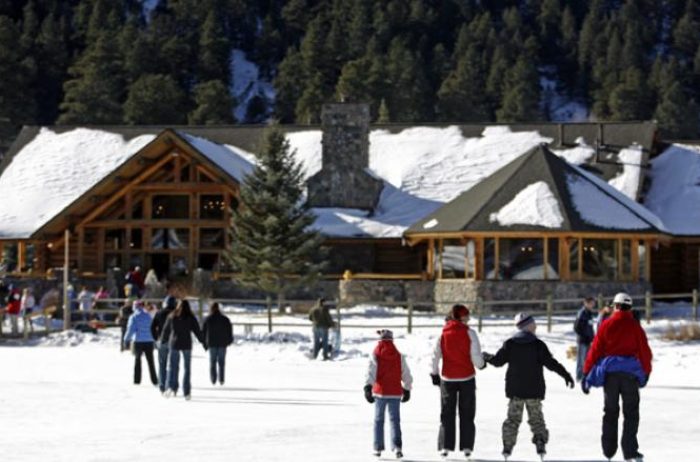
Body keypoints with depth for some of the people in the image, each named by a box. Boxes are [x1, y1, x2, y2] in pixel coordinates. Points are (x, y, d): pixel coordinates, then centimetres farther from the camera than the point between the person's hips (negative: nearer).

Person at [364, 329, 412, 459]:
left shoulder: (375, 355, -4)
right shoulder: (399, 356, 4)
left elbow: (370, 372, -13)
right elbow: (406, 375, 10)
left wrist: (368, 388, -16)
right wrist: (407, 389, 21)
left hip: (380, 392, -2)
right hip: (395, 393, 2)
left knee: (378, 420, 9)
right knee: (395, 420, 4)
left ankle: (378, 448, 11)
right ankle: (397, 446, -12)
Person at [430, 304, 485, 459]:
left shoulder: (443, 334, -1)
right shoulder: (469, 333, -9)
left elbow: (435, 356, -1)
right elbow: (476, 356, -12)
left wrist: (434, 374, 12)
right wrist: (481, 364, 10)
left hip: (448, 379, 2)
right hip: (467, 378, -2)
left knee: (447, 413, 9)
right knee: (466, 414, 8)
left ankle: (445, 446, 3)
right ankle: (466, 447, 3)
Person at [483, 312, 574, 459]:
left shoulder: (510, 344, -3)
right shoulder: (538, 345, -10)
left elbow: (498, 360, 1)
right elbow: (551, 363, -13)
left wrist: (487, 357, 22)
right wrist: (566, 375, -6)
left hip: (515, 389, 2)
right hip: (534, 390, -2)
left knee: (513, 418, 11)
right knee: (536, 417, 10)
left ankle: (507, 447, 5)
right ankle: (540, 444, -1)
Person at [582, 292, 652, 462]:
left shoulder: (606, 325, 0)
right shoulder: (635, 327, -1)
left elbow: (595, 349, -1)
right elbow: (644, 350, 3)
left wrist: (587, 373, 4)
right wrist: (646, 371, 18)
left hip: (609, 372, 1)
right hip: (630, 372, -1)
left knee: (610, 412, 13)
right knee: (631, 413, 5)